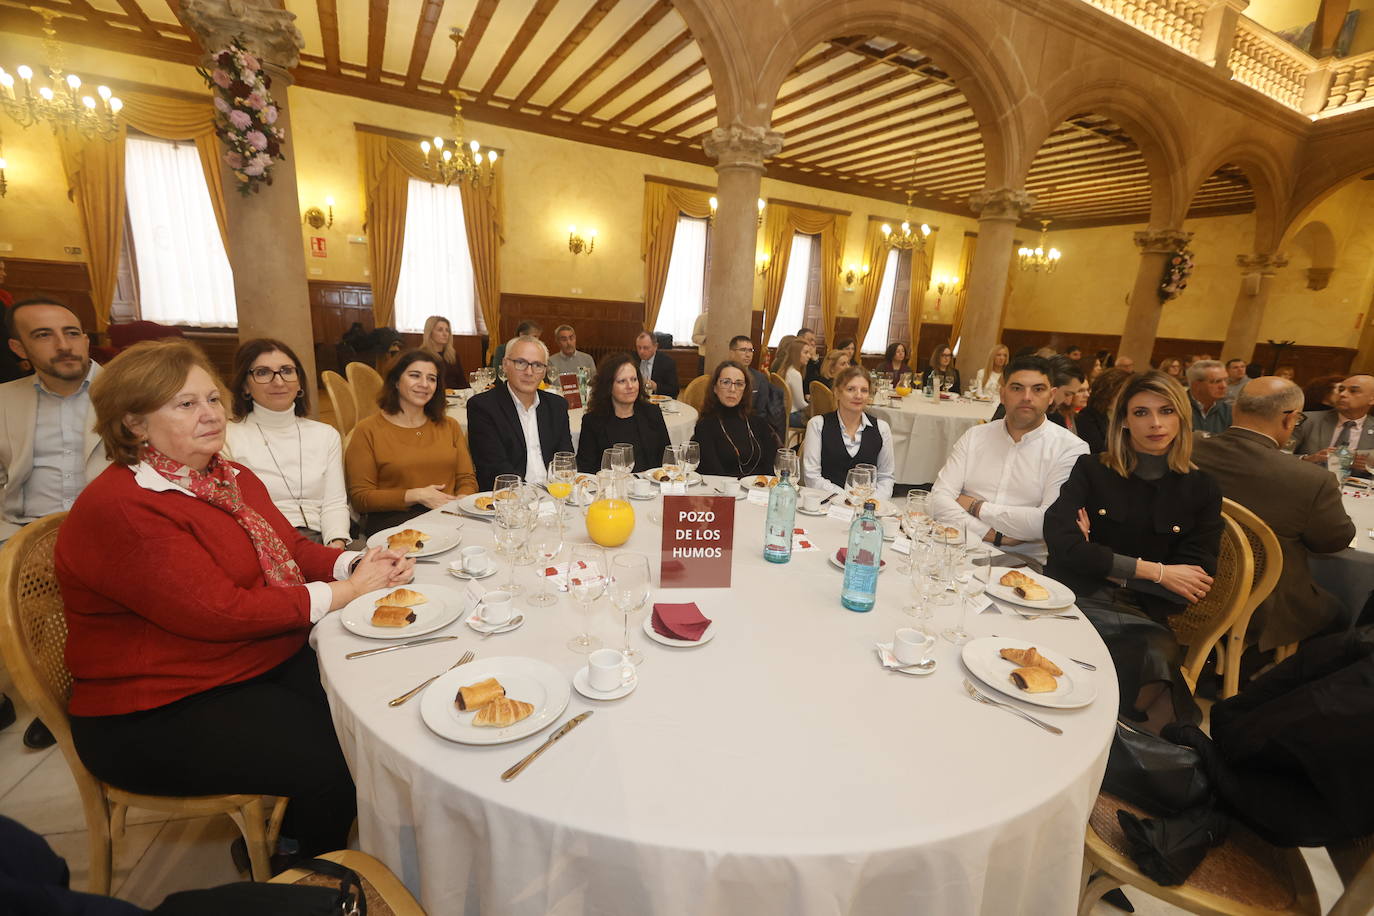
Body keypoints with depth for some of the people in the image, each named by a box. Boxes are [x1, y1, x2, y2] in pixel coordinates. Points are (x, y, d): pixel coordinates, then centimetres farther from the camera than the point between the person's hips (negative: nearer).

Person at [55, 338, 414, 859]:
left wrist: (359, 564, -11)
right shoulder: (116, 509, -19)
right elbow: (221, 612, -25)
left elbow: (292, 550, 10)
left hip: (273, 663, 8)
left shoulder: (233, 479, 9)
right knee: (334, 766, -21)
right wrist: (344, 591, -20)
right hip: (161, 716, -7)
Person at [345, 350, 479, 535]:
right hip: (394, 521, -4)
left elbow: (467, 480, 14)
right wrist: (415, 496, -11)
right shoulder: (368, 430, 5)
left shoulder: (449, 426, 18)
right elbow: (360, 498, 0)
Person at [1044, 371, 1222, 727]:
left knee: (1156, 659, -30)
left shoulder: (1201, 490, 8)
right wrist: (1154, 571, -9)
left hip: (1142, 620, 2)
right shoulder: (1091, 469, 3)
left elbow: (1193, 585, 2)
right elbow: (1061, 542, -12)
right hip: (1074, 601, -1)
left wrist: (1102, 563, -8)